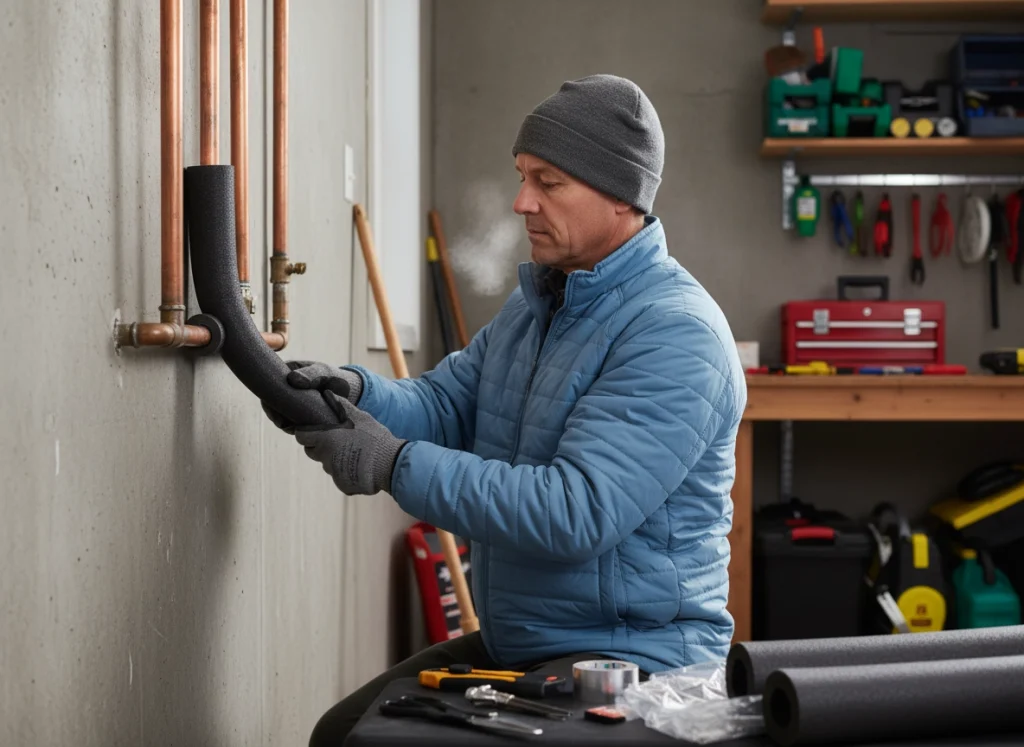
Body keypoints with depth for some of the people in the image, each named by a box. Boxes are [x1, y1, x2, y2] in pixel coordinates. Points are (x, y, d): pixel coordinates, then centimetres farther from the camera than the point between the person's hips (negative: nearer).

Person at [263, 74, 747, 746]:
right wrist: (356, 394, -14)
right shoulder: (535, 304, 12)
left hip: (635, 659, -9)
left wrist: (397, 465, -26)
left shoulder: (676, 334, -21)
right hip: (511, 643, 9)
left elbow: (577, 513, -29)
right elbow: (445, 405, 8)